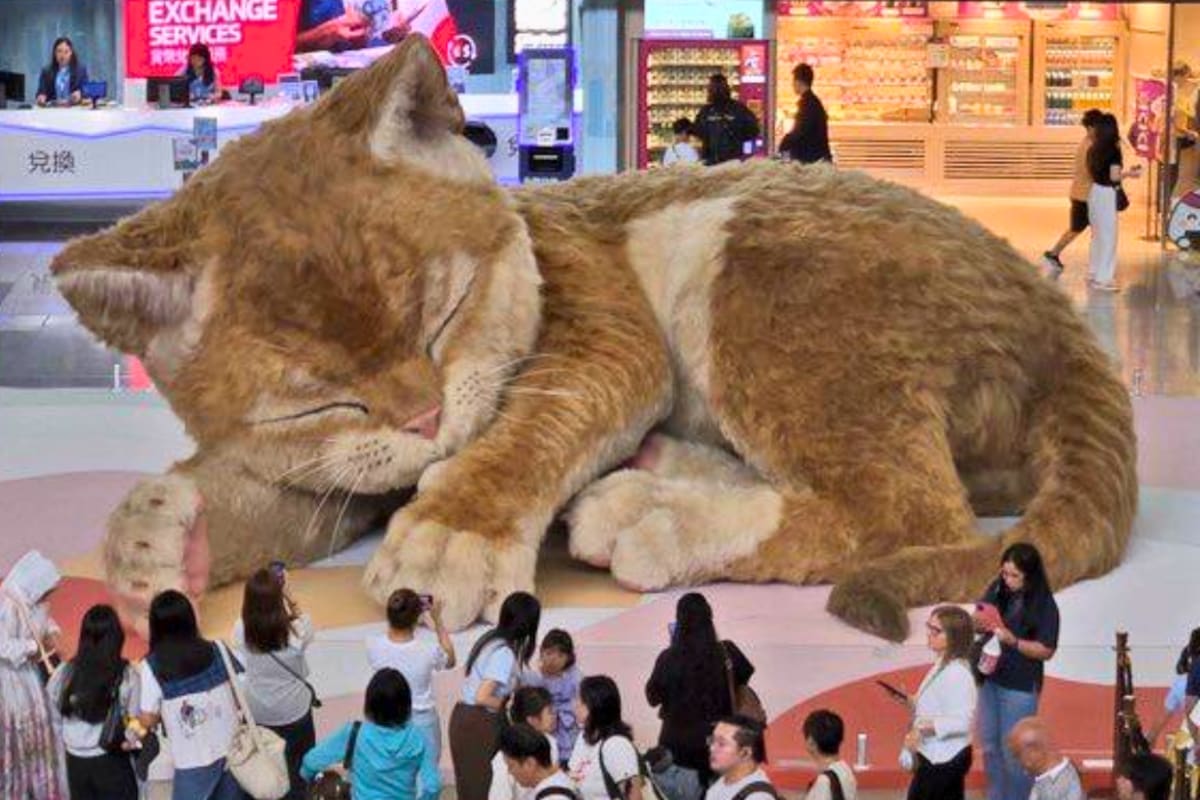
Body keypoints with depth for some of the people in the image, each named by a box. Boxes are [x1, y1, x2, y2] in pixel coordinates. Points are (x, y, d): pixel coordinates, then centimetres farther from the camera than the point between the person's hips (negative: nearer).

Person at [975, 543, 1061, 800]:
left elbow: (1046, 651, -15)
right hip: (990, 679, 6)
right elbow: (980, 619, 9)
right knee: (989, 746, 17)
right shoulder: (997, 590, -3)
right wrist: (978, 622, -15)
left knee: (1014, 751, 1)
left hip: (1020, 687, -6)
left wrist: (1012, 641, -27)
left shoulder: (1044, 606, -17)